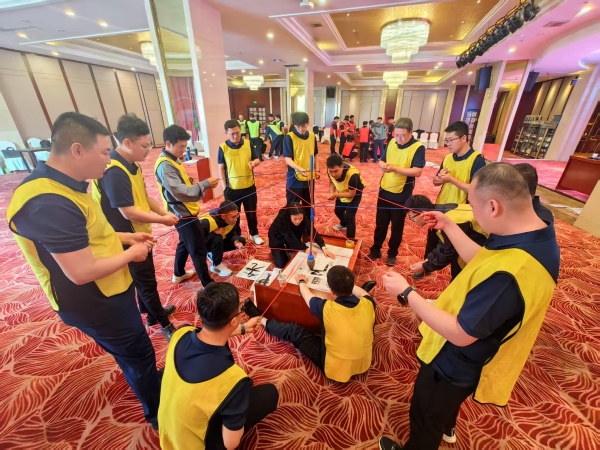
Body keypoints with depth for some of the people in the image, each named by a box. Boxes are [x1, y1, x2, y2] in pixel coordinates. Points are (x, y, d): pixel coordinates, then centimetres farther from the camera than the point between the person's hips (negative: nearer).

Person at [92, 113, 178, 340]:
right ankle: (165, 325, 25)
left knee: (144, 278, 24)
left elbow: (143, 196, 10)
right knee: (146, 282, 6)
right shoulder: (113, 171, -26)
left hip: (139, 234, 9)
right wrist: (161, 219, -17)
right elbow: (128, 212, -28)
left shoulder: (132, 165, 3)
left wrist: (164, 211, -4)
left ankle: (151, 313, 45)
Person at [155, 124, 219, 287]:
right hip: (183, 214, -10)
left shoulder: (173, 160, 9)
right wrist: (205, 184, -29)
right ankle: (208, 284, 12)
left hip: (185, 211, 10)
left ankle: (179, 274, 43)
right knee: (198, 250, -1)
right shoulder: (165, 166, -22)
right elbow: (180, 192, -31)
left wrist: (191, 182, 0)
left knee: (184, 243, 24)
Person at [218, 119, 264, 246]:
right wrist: (224, 186, -4)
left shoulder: (248, 143, -2)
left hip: (249, 186, 2)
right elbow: (221, 168, -1)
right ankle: (237, 237, 31)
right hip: (231, 188, -1)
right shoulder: (223, 147, -7)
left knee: (251, 212, 14)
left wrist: (254, 163, -21)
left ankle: (254, 234, 33)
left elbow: (257, 159, 4)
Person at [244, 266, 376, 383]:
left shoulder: (327, 308, -27)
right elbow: (363, 293, 8)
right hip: (364, 365, 4)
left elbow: (307, 296, -4)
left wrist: (302, 282, 16)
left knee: (294, 331, 9)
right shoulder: (367, 304, -20)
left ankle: (261, 320, 31)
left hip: (335, 368, -3)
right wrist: (347, 282, 21)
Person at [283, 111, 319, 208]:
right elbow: (288, 159, -17)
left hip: (309, 178, 5)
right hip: (294, 179, -5)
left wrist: (317, 170, 9)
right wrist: (300, 169, -31)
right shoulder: (289, 137, -12)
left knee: (308, 206, 19)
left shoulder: (312, 136, 4)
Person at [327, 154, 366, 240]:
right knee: (338, 210, 20)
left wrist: (335, 195, -35)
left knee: (349, 216, -12)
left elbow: (351, 194, -30)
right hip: (343, 191, 6)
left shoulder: (352, 174, -42)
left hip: (355, 193, -6)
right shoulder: (331, 170, -27)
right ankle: (343, 224, 52)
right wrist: (332, 192, -25)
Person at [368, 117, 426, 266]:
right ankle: (375, 250, 29)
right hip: (384, 190, 4)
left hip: (402, 194, -4)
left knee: (397, 226, 11)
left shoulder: (418, 147, -12)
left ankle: (392, 253, 28)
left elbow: (417, 172, -20)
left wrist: (395, 168, -29)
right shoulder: (391, 142, 4)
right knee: (380, 223, 13)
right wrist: (382, 165, -14)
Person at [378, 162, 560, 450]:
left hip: (457, 365, -9)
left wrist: (406, 293, -26)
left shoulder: (508, 274, -42)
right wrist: (448, 226, 3)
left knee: (425, 418, 23)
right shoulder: (537, 236, -11)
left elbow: (460, 334, -32)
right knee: (443, 405, 40)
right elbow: (481, 261, 3)